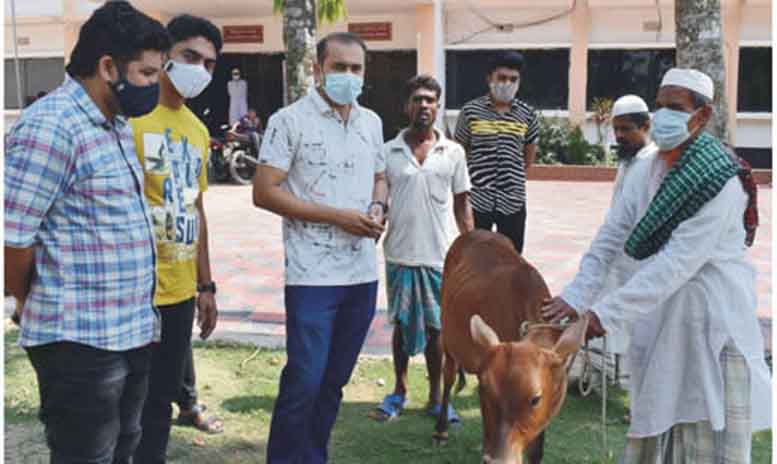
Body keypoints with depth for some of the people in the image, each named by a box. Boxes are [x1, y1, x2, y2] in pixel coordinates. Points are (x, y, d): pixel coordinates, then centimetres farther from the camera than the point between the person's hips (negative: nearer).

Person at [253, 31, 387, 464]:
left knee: (335, 379, 14)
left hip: (363, 274, 6)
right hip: (313, 276, -6)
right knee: (304, 380, -4)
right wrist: (336, 216, -16)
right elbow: (264, 192, -11)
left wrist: (377, 209, -2)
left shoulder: (372, 122, 11)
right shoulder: (290, 120, -7)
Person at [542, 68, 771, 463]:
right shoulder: (643, 172, 4)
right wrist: (574, 299, -11)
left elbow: (677, 264, -24)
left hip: (712, 325, -6)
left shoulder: (720, 183, -18)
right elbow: (608, 241, 1)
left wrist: (605, 314, -25)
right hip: (657, 318, 7)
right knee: (651, 430, 16)